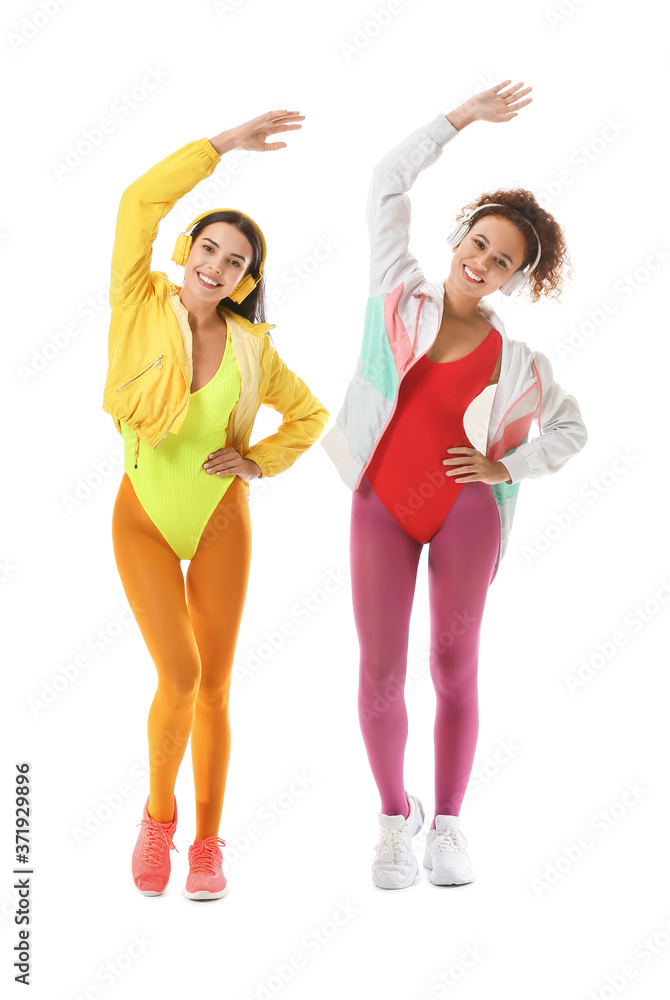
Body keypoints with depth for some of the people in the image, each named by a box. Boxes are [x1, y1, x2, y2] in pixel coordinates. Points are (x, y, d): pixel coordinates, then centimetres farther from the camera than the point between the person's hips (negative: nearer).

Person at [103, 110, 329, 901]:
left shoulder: (251, 347, -1)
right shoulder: (140, 308, -7)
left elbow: (310, 415, 12)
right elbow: (141, 200, -17)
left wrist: (258, 461, -4)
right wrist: (227, 142, -14)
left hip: (221, 523, 2)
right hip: (143, 521, -2)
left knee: (215, 688, 6)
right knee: (181, 676, -13)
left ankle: (207, 844, 21)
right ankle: (159, 813, 15)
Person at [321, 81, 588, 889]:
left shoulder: (517, 362, 1)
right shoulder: (400, 296, 2)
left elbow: (571, 430, 13)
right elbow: (387, 185, 5)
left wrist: (508, 466, -1)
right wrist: (461, 118, 7)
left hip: (465, 510, -1)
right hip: (380, 507, 1)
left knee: (454, 665, 4)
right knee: (381, 669, 1)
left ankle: (448, 823, 18)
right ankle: (394, 816, 18)